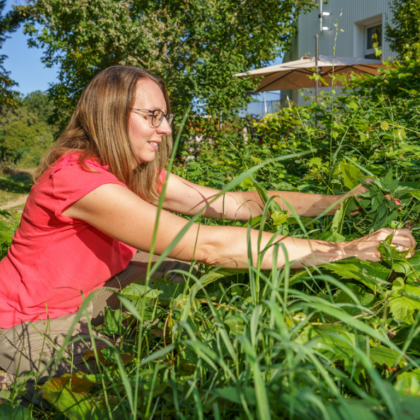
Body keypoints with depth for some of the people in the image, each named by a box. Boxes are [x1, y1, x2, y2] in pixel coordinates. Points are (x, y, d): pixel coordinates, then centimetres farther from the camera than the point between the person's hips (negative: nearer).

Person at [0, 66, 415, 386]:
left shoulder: (140, 175, -3)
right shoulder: (77, 177, -31)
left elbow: (233, 203, -11)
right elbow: (206, 244, -38)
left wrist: (338, 202, -18)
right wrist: (342, 250, -36)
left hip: (82, 297, 7)